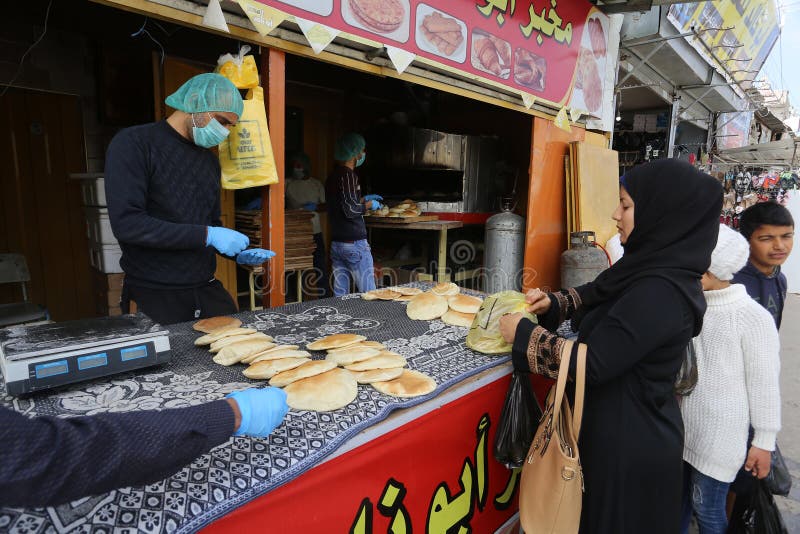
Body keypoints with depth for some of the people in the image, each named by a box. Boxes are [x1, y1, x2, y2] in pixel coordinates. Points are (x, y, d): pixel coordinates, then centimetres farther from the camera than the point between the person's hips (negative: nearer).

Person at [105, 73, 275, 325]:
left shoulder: (209, 159, 13)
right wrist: (207, 235, -21)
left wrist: (239, 253, 2)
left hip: (208, 289, 6)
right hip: (155, 295, -6)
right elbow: (126, 223, -18)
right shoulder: (133, 144, -8)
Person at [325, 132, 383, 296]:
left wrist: (363, 199, 23)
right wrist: (369, 205, -3)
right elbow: (350, 210, -20)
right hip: (354, 243, -9)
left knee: (340, 294, 11)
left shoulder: (332, 176, 14)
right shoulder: (348, 175, -13)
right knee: (369, 295, -2)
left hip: (336, 243, 9)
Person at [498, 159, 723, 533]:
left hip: (627, 445, -8)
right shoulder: (651, 268, 0)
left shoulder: (660, 292, -29)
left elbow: (592, 363, -27)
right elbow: (597, 294, 16)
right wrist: (553, 303, -1)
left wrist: (523, 333, -16)